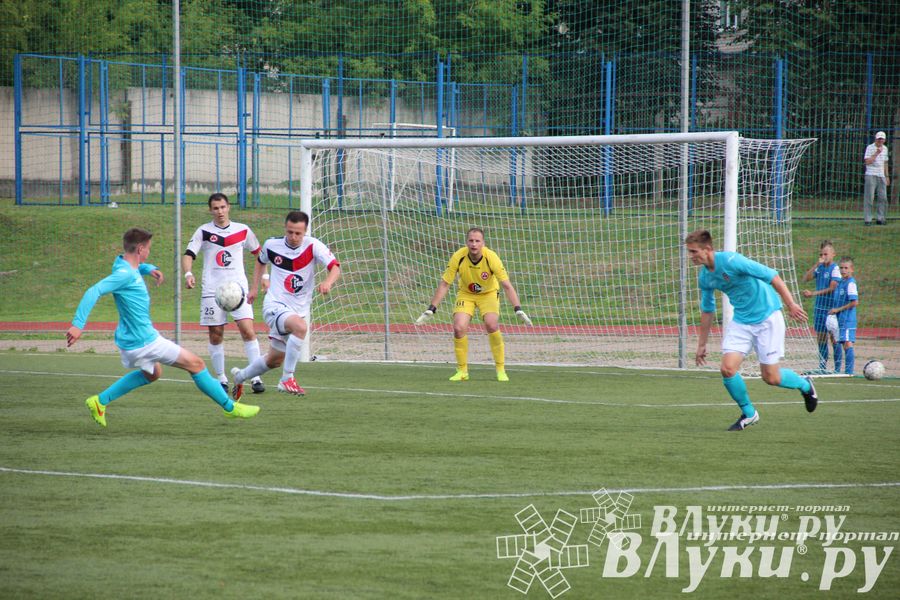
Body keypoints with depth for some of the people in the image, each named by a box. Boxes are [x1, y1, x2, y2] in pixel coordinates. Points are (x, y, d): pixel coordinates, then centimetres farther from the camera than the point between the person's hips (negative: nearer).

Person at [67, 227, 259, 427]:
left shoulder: (127, 265, 5)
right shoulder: (125, 274, -23)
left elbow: (138, 267, 30)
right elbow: (94, 292, -31)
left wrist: (150, 269, 5)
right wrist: (78, 325, -37)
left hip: (130, 341, 10)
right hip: (144, 341, -10)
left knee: (151, 374, 35)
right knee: (195, 364, 1)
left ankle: (100, 401, 29)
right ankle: (230, 407, 10)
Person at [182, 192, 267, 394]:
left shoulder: (242, 230, 7)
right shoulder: (203, 231, 2)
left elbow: (258, 253, 21)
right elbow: (188, 255, -6)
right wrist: (188, 274, -24)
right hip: (212, 290, 0)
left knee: (248, 330, -13)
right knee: (216, 335, 2)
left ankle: (256, 378, -11)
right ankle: (221, 379, 14)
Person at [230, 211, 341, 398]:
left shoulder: (313, 246, -11)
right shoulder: (272, 245, -5)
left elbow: (335, 268, -24)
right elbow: (260, 261, 19)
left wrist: (328, 282, -45)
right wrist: (254, 288, 14)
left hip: (299, 310, 3)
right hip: (275, 306, -3)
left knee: (274, 360, 17)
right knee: (300, 326, -35)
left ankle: (240, 376, 45)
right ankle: (287, 379, -27)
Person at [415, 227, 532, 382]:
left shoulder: (491, 258, -26)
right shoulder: (458, 257, -23)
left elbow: (507, 285, -23)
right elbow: (444, 284, -14)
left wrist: (518, 310, -31)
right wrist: (430, 310, -17)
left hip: (489, 294, -1)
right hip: (466, 294, 1)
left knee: (492, 325, -25)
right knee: (459, 328, -19)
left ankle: (501, 369, -7)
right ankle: (462, 371, 1)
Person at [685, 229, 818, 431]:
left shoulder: (730, 261, -23)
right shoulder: (704, 277, 1)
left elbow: (772, 276, -21)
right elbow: (707, 310, 16)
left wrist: (791, 305, -25)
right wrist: (701, 344, 18)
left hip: (766, 317, -6)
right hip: (741, 322, 6)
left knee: (771, 378, -4)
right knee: (727, 368, -12)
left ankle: (805, 385, 28)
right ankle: (749, 414, 9)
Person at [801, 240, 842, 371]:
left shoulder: (835, 269, -10)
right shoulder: (820, 267, 9)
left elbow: (831, 289, -16)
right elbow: (806, 278, -1)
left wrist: (813, 293, -18)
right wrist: (817, 264, -11)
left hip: (831, 308, -6)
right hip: (819, 307, 6)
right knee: (820, 337, 10)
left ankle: (837, 367, 2)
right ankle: (822, 365, 21)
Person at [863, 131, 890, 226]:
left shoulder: (885, 148, 13)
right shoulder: (870, 148, -6)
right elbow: (867, 162, -15)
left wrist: (887, 176, 20)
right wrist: (876, 153, -21)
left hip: (881, 176, 6)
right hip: (871, 175, -6)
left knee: (883, 198, 3)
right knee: (869, 197, -8)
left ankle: (880, 218, 10)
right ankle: (867, 219, -7)